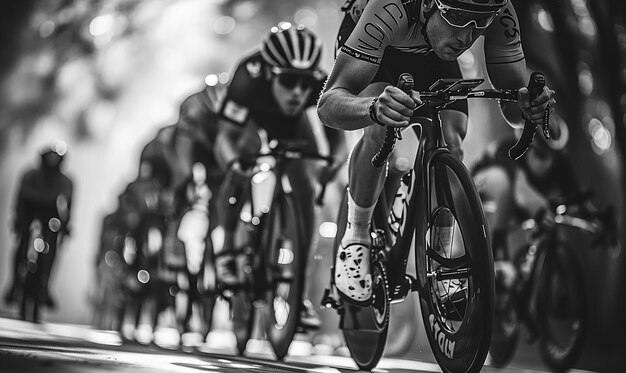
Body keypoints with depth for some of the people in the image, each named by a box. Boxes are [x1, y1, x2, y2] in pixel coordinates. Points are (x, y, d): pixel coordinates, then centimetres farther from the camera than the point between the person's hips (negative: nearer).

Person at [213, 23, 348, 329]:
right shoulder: (248, 81, -43)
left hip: (293, 122, 1)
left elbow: (335, 131, -30)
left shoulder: (322, 86, -37)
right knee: (238, 176, -25)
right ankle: (227, 250, 2)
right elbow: (226, 136, -43)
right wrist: (234, 161, -64)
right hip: (252, 117, -1)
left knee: (304, 190, -13)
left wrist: (336, 159, -52)